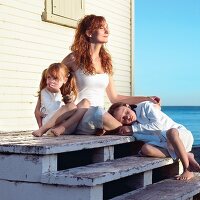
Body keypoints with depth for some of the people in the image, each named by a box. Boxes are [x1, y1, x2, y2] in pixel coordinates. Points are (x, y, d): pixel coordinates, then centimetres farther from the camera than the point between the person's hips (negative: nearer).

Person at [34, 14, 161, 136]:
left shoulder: (106, 61, 15)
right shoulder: (75, 58, 0)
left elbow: (114, 98, 18)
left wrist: (146, 99, 14)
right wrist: (39, 108, 3)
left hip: (101, 118, 8)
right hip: (79, 116, -8)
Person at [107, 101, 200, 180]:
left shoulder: (145, 106, -8)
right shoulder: (132, 127, 1)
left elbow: (158, 124, -20)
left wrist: (133, 128, -18)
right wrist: (130, 133, -26)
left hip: (182, 134, -4)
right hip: (166, 146, 4)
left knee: (171, 132, -39)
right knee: (145, 149, -24)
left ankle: (188, 170, -26)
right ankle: (187, 156, -17)